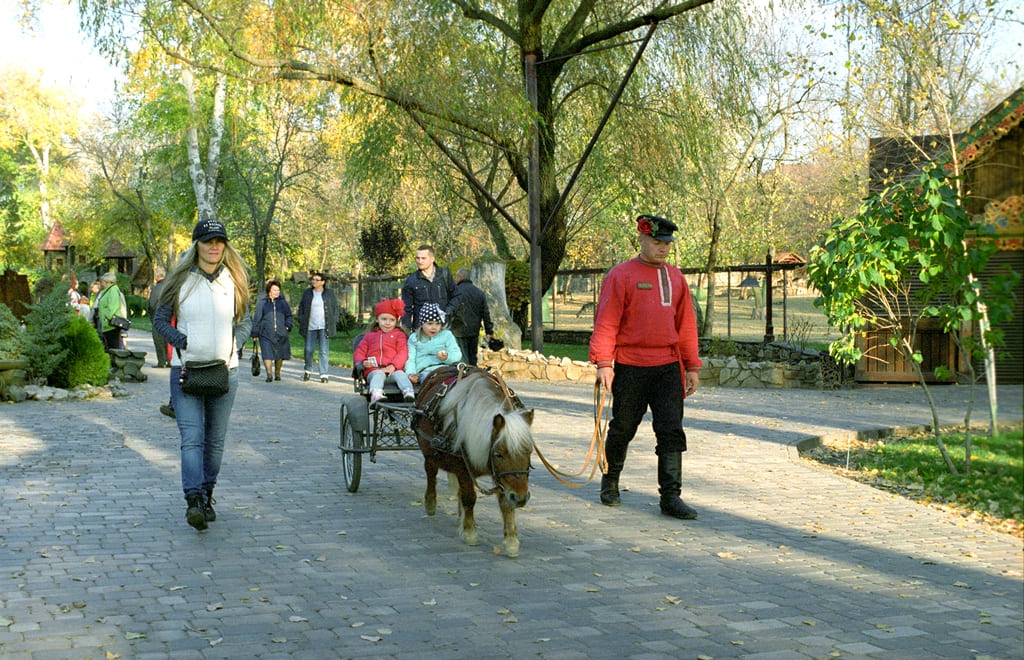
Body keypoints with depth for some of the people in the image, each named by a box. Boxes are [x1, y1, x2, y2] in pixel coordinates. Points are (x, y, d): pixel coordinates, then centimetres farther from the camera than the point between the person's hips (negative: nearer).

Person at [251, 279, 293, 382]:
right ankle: (269, 374, -13)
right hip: (266, 334, -2)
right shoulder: (262, 303, 4)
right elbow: (256, 319, 7)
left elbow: (289, 316, 22)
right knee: (267, 354, -14)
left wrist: (288, 326, 5)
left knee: (280, 355, 9)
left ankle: (277, 373, 26)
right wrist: (255, 333, 5)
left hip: (280, 334, 3)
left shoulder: (283, 302, 10)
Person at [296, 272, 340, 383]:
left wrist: (333, 322, 1)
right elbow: (301, 307, 14)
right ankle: (308, 370, 26)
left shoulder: (329, 293, 5)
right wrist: (301, 321, 4)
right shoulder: (307, 293, 9)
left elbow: (336, 308, 10)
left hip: (324, 327, -2)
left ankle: (324, 374, -1)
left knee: (324, 351, -4)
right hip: (310, 327, 2)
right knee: (308, 349, 4)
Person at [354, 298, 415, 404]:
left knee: (400, 374, -34)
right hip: (374, 370, 0)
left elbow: (403, 352, 5)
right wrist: (363, 362, -5)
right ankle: (376, 395, -63)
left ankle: (408, 393, -62)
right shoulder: (369, 336, 28)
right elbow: (359, 352, 22)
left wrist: (393, 366, -14)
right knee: (379, 374, -35)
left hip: (393, 370, 0)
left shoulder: (399, 334, 22)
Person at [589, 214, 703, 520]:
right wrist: (604, 362, -17)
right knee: (622, 428, 9)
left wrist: (692, 366, 13)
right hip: (630, 366, -4)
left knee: (672, 431, -3)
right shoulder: (620, 276, -3)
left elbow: (686, 323, 17)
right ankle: (610, 482, 31)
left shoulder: (675, 277, 13)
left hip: (668, 367, 4)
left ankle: (670, 496, 0)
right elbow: (606, 322, -8)